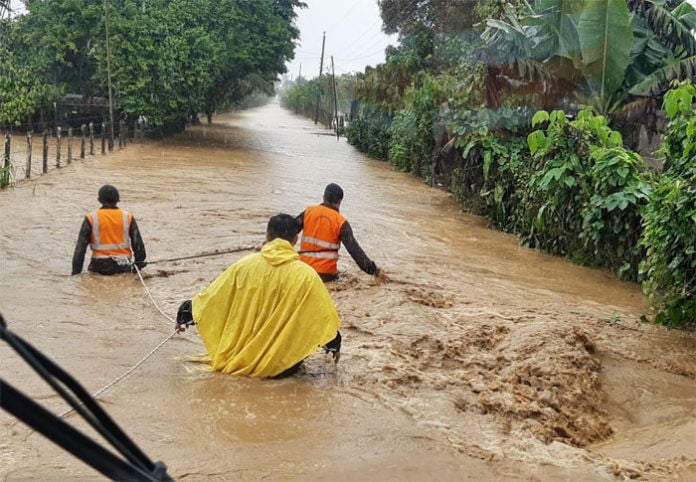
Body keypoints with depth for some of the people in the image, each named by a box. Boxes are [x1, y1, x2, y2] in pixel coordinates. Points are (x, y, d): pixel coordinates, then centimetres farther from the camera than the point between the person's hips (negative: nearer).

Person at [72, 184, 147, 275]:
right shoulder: (128, 217, 2)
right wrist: (139, 262, 22)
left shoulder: (91, 219, -2)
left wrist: (76, 272, 4)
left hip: (100, 267, -1)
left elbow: (80, 247, -1)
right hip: (123, 267, 1)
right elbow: (138, 243, 8)